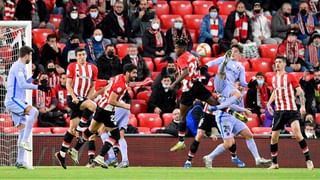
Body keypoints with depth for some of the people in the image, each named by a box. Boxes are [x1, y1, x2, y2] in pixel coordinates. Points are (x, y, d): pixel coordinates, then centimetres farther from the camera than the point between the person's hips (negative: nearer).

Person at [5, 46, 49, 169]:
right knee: (33, 111, -30)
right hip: (13, 100, -10)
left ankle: (20, 161, 7)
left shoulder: (20, 66, 20)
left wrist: (33, 77, 19)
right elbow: (22, 85, -19)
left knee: (23, 129, 6)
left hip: (17, 101, 10)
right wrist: (38, 87, -17)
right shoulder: (18, 66, -10)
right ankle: (24, 141, -29)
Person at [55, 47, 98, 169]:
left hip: (83, 99, 5)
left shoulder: (92, 68, 9)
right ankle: (79, 130, -18)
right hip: (73, 98, -5)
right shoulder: (72, 67, -1)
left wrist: (88, 99, -1)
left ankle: (62, 154, 9)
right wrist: (74, 96, -16)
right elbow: (68, 84, -3)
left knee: (73, 128, 4)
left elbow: (92, 86, 14)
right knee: (93, 106, -29)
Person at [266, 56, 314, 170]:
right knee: (274, 137, 3)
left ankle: (308, 160, -12)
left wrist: (303, 105, -14)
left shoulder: (290, 77, -4)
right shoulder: (274, 79, 12)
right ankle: (274, 163, 17)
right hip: (278, 111, 6)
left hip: (291, 110, -6)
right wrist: (269, 103, 15)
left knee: (297, 134, -19)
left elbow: (300, 91, -5)